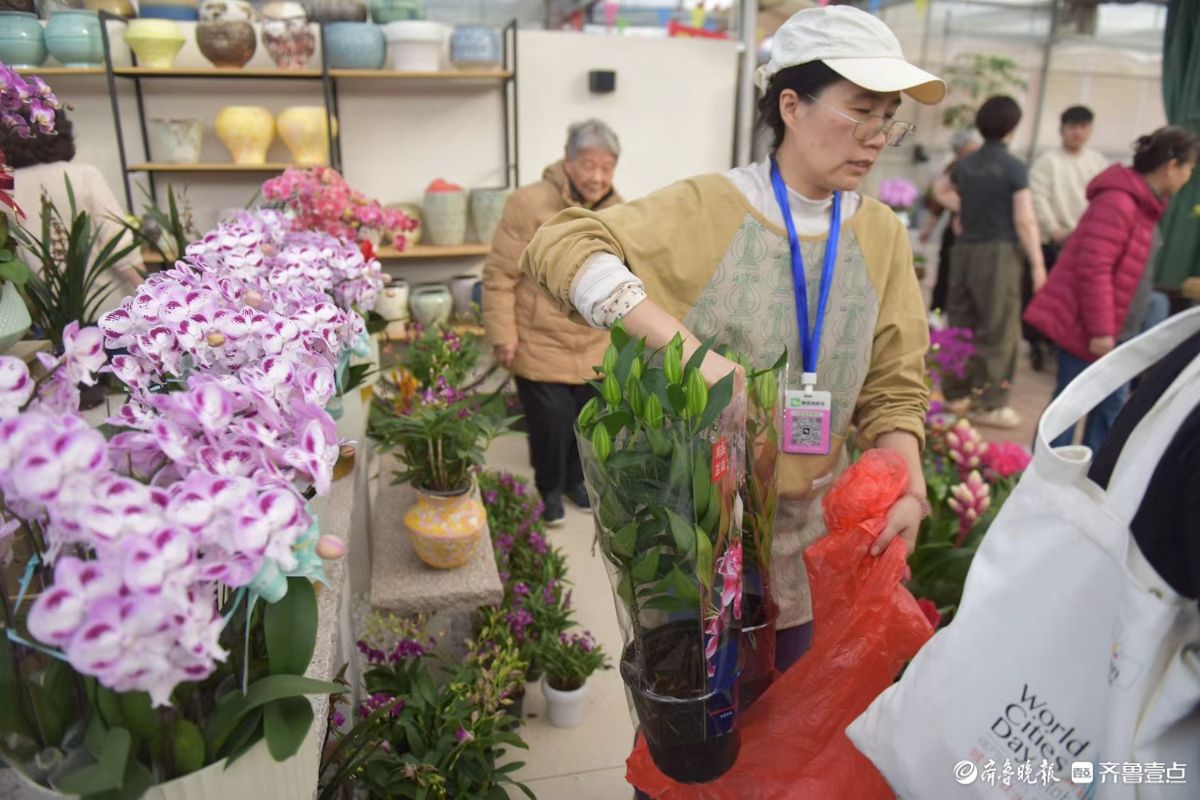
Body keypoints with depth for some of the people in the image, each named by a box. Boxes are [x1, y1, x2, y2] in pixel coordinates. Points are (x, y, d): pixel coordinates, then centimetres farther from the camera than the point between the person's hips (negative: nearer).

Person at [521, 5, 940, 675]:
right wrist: (690, 350, -33)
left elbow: (894, 389, 4)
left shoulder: (882, 236, 1)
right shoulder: (707, 210, -13)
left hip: (813, 526, 4)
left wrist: (907, 481, -15)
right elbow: (560, 245, -25)